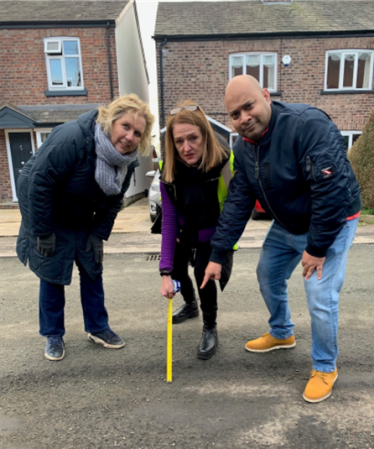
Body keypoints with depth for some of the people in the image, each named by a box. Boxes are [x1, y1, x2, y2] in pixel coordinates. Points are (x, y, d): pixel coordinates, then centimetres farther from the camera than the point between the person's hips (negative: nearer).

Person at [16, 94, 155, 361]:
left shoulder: (127, 161, -11)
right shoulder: (72, 138, -32)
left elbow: (113, 201, -2)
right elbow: (39, 183, -28)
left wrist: (99, 235, -7)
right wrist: (43, 233, -23)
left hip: (82, 219, 6)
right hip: (47, 213, -5)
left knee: (92, 269, 7)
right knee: (52, 274, 1)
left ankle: (98, 328, 24)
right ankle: (53, 335, 20)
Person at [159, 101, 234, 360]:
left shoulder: (226, 162, -34)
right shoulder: (169, 170, -25)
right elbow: (169, 220, -25)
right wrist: (165, 271, -29)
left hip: (214, 232, -3)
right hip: (185, 230, 4)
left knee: (203, 271, -20)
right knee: (177, 267, 14)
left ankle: (210, 331, 6)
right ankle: (191, 304, 49)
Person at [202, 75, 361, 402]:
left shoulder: (308, 125, -30)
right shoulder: (243, 148, -7)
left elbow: (332, 190, -31)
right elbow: (237, 204, -6)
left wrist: (317, 247, -25)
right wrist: (218, 255, -9)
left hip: (330, 224, -7)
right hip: (286, 225, 7)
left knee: (321, 298, -11)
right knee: (268, 276, 17)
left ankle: (325, 368, 18)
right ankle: (282, 334, 44)